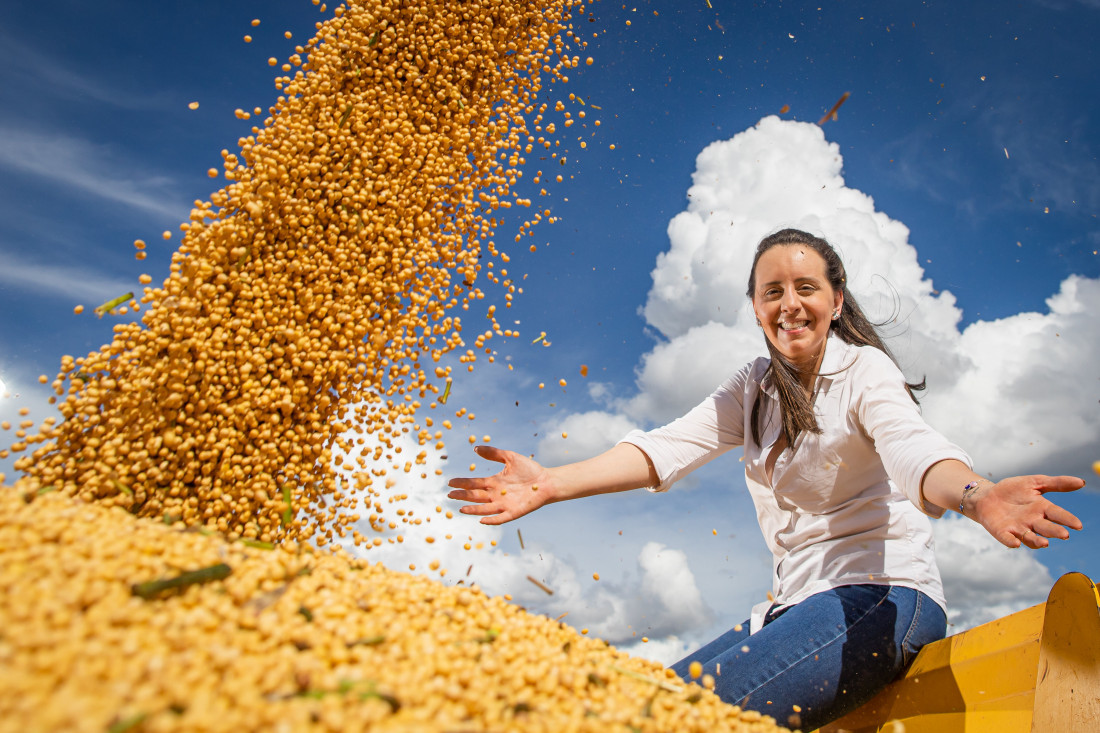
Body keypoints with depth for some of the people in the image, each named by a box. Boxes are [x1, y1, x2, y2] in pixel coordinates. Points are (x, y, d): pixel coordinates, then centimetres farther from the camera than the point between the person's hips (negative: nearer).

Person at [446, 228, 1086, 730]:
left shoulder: (865, 371, -5)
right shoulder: (754, 389, 9)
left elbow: (913, 448, -24)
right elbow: (671, 445, -4)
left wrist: (976, 494, -49)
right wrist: (554, 484, -18)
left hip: (880, 595, -6)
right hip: (799, 603, 6)